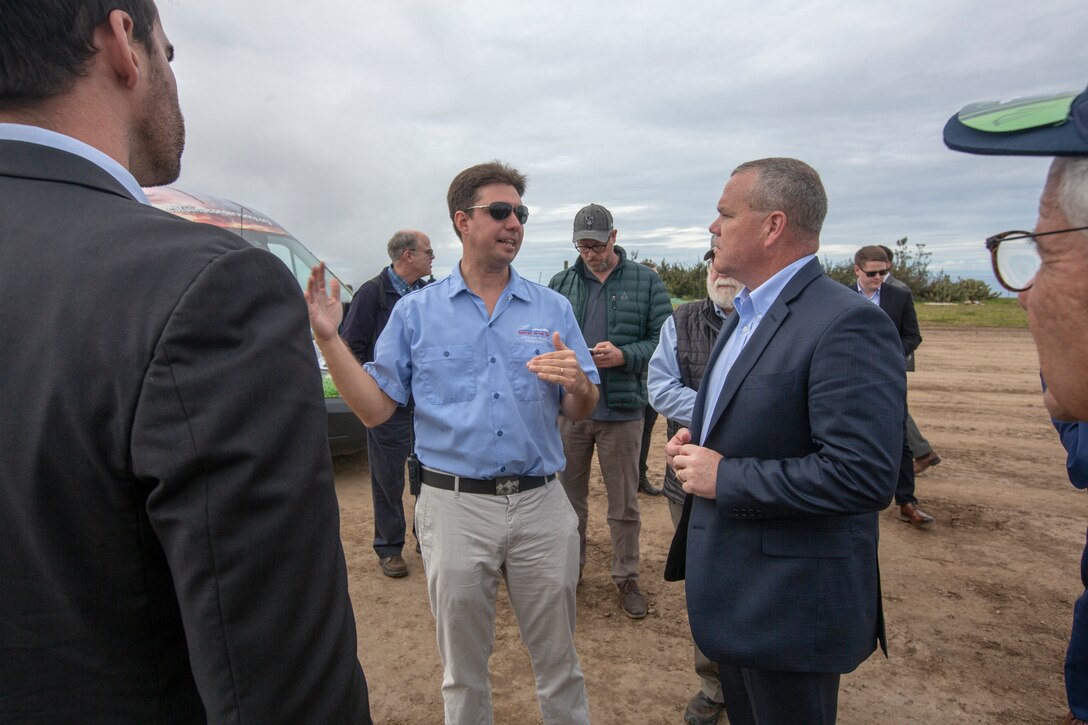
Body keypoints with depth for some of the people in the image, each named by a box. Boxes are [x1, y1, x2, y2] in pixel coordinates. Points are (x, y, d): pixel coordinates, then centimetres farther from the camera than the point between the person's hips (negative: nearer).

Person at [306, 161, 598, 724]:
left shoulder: (552, 309, 3)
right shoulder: (416, 311, 1)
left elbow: (580, 413, 5)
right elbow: (375, 409, -2)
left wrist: (578, 383, -17)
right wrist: (328, 338, -12)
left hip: (540, 504, 1)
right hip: (455, 507, 0)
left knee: (557, 662, 17)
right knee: (462, 671, 19)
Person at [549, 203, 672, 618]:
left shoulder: (646, 281, 0)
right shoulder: (561, 284, 5)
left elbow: (663, 340, -3)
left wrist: (623, 356, -19)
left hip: (621, 410, -2)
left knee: (624, 504, 11)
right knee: (570, 497, 16)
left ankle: (626, 577, 29)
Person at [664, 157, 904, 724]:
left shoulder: (847, 326, -22)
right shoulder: (746, 313, 9)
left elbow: (863, 476, -29)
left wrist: (724, 477, -23)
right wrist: (695, 445, 1)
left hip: (791, 603, -9)